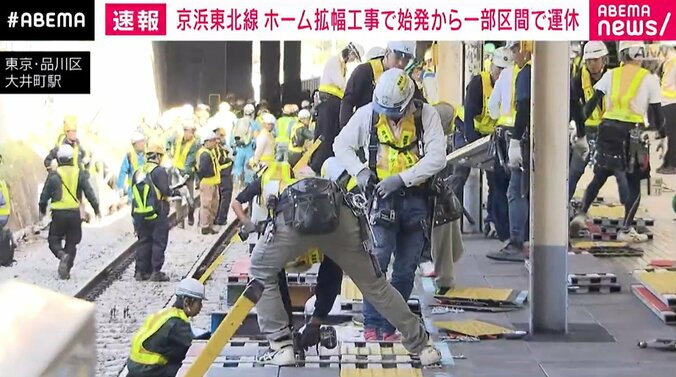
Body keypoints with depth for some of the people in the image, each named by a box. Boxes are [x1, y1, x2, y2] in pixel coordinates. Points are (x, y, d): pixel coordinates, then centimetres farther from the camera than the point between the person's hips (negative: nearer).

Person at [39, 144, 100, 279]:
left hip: (58, 213, -2)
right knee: (71, 243, 11)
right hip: (75, 213, 2)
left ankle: (62, 255, -21)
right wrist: (96, 208, 10)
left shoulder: (54, 174, -4)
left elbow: (45, 194, 2)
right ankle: (66, 271, 7)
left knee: (54, 240, 10)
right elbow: (89, 192, 1)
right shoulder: (79, 173, 1)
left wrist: (42, 209, 17)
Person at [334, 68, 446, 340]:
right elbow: (341, 145, 11)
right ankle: (372, 324, -6)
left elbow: (437, 158, -10)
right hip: (382, 197, -1)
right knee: (377, 261, -14)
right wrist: (359, 171, -7)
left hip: (416, 198, 1)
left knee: (406, 269, 5)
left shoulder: (426, 115, -4)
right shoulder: (367, 114, 0)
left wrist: (401, 178, -18)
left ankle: (390, 326, 15)